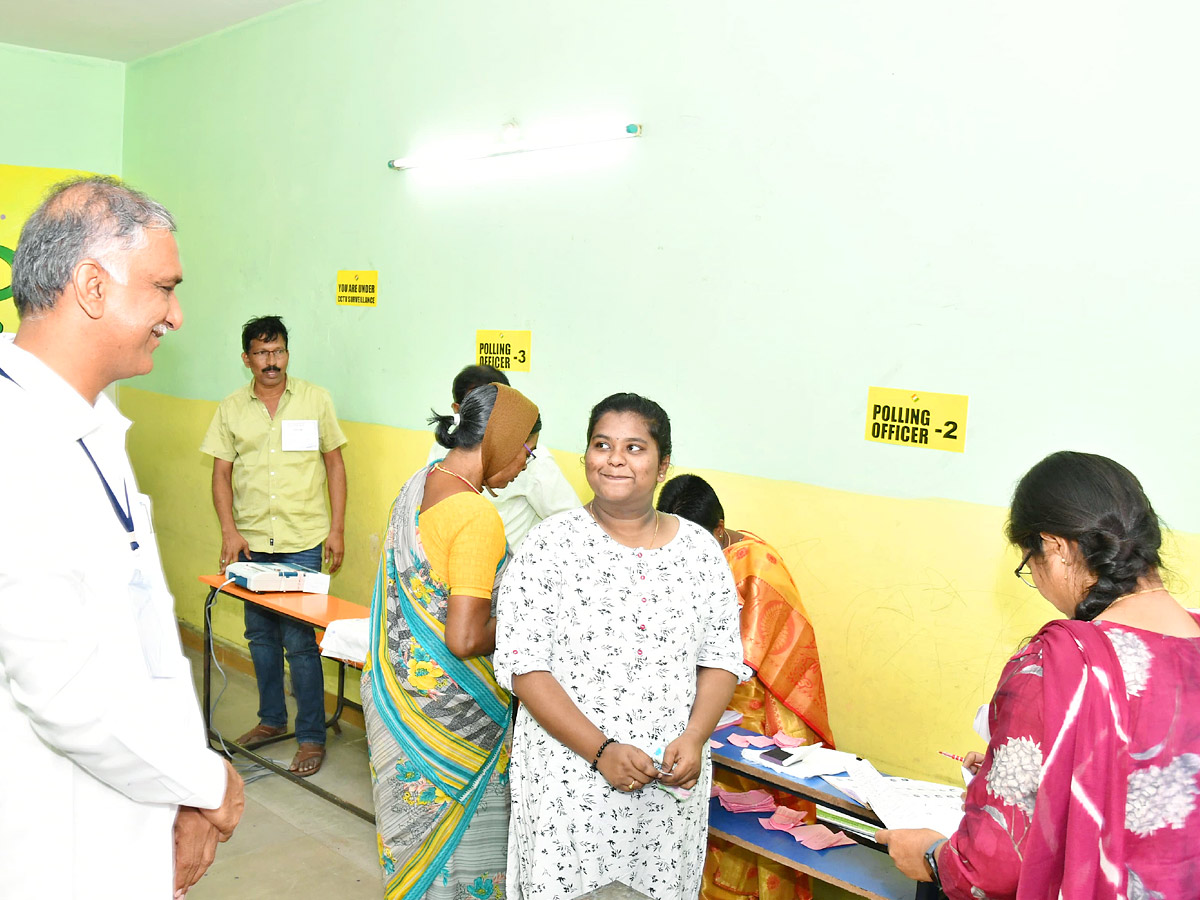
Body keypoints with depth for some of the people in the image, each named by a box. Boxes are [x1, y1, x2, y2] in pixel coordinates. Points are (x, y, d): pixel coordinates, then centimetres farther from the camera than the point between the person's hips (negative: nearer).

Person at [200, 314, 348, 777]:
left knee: (299, 639, -5)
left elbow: (334, 464, 3)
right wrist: (229, 531, -4)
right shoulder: (231, 408, 6)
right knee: (261, 634, 14)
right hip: (251, 541, 3)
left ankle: (311, 737, 6)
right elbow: (221, 473, 7)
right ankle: (271, 719, 31)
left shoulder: (315, 399, 1)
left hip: (301, 540, -3)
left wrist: (336, 529, -2)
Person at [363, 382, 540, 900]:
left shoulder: (417, 485, 3)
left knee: (415, 822, 23)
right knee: (462, 832, 11)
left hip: (393, 691, 9)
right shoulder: (477, 516, -25)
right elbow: (466, 640, -27)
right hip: (449, 706, -8)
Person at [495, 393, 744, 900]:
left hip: (671, 780, 3)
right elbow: (523, 667, -11)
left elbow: (721, 661, 7)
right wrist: (602, 751, -17)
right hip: (569, 774, -2)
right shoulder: (551, 546, -7)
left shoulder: (700, 550, 3)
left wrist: (693, 737, -10)